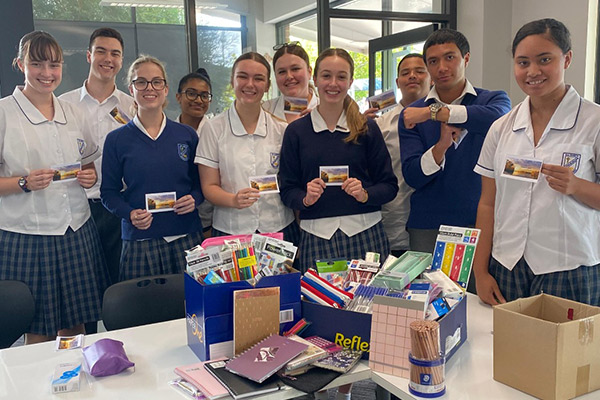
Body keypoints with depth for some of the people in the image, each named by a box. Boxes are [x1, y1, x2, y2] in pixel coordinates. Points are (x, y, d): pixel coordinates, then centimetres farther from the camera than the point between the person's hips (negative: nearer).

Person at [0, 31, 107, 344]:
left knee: (75, 325, 12)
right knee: (39, 334, 5)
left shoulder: (71, 113, 11)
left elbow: (92, 161, 21)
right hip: (26, 236, -4)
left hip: (76, 232, 5)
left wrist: (91, 176, 1)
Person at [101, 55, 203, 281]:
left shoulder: (187, 135, 8)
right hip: (139, 243, -1)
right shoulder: (117, 140, 4)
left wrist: (194, 199, -7)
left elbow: (200, 183, 13)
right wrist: (130, 213, -13)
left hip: (186, 238, 1)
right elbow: (109, 193, 5)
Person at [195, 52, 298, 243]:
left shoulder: (281, 130, 6)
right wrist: (233, 200, -20)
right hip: (230, 232, -1)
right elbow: (209, 186, -2)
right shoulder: (213, 128, 0)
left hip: (280, 228, 2)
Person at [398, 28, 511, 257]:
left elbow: (496, 118, -22)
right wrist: (441, 145, -20)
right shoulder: (411, 114, 6)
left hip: (481, 222, -1)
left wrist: (434, 112, -21)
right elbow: (412, 176, -4)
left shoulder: (494, 100, 4)